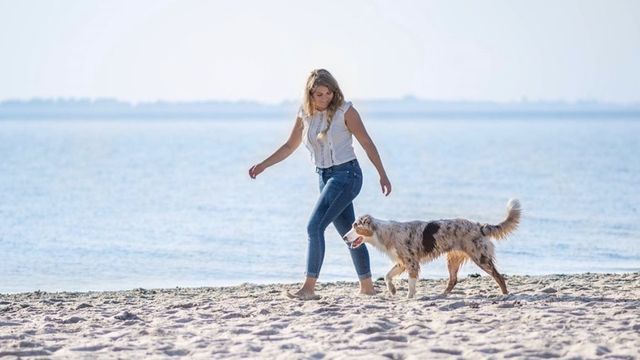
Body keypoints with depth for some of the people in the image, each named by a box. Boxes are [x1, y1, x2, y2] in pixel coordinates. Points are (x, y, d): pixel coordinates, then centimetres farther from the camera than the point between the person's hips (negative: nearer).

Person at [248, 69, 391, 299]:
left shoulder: (344, 110, -10)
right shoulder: (305, 114, 5)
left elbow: (366, 143, -7)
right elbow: (290, 146, 16)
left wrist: (382, 175, -9)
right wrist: (262, 165, 9)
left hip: (346, 174, -6)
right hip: (325, 177, 6)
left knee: (315, 226, -16)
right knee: (349, 232, 12)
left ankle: (309, 288, -16)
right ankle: (367, 286, 21)